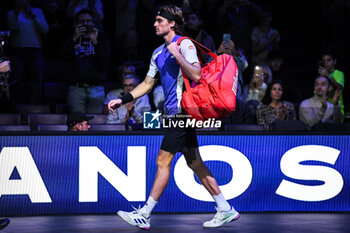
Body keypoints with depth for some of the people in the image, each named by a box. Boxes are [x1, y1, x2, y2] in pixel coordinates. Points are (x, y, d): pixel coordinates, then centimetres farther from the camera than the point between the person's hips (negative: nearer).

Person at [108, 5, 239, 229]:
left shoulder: (185, 44, -9)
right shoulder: (158, 53, 17)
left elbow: (196, 75, -20)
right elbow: (147, 84, 24)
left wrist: (177, 55, -23)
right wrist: (122, 100, 17)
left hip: (182, 110, -9)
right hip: (175, 112, 9)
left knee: (163, 160, -7)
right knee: (194, 162, 9)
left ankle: (145, 215, -4)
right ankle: (225, 210, 13)